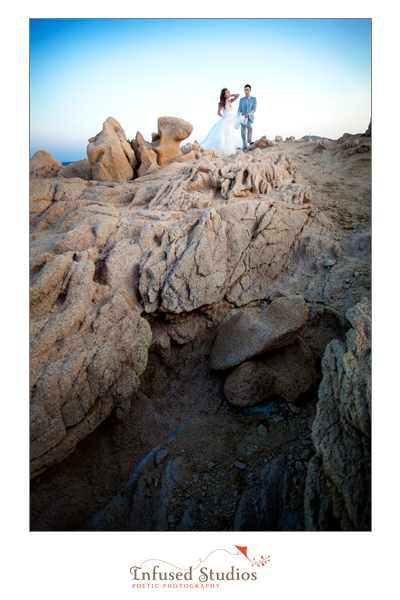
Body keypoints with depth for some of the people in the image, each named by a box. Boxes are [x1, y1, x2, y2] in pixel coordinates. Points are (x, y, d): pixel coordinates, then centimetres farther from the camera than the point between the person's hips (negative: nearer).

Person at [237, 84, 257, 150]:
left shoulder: (254, 99, 0)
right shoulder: (241, 100, 9)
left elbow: (254, 110, -9)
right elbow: (239, 110, 5)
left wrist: (248, 114, -27)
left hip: (250, 118, -3)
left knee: (249, 126, -33)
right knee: (243, 133, -4)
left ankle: (249, 141, -19)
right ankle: (245, 147, 4)